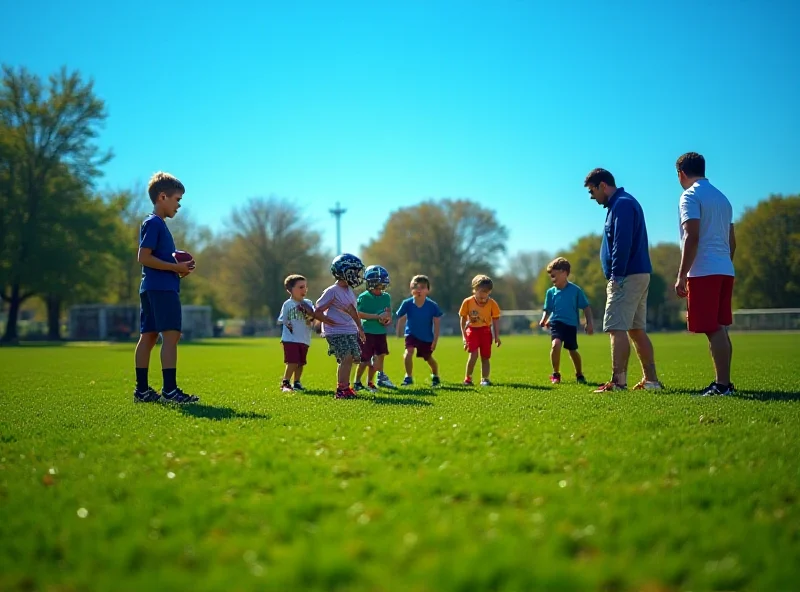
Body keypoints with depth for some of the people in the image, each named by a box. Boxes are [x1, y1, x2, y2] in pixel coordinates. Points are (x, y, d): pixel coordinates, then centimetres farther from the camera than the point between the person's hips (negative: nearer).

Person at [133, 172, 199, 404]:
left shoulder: (158, 224, 21)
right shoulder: (154, 223, -9)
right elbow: (144, 257, -17)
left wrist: (179, 269, 11)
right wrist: (176, 267, -15)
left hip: (153, 289, 10)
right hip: (161, 288, -10)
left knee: (148, 336, 9)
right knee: (171, 335, -13)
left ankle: (142, 390, 12)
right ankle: (169, 390, -15)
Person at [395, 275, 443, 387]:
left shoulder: (432, 306, -20)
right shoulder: (407, 303, -20)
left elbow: (436, 323, -10)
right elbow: (401, 319, -7)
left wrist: (435, 340, -9)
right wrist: (399, 334, -4)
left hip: (427, 337, 0)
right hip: (411, 334, 0)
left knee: (428, 358, 16)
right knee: (408, 352, -26)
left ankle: (435, 376, 46)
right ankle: (408, 377, -9)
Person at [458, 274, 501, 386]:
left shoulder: (492, 303, -7)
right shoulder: (467, 302, -9)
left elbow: (496, 320, 0)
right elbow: (463, 319, -1)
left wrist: (497, 336, -3)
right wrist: (464, 336, -2)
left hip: (486, 331, 2)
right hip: (472, 330, -2)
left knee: (485, 357, 6)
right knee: (473, 354, -17)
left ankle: (485, 379, 17)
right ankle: (468, 378, -2)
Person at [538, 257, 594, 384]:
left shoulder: (575, 290, -6)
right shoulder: (551, 292, 2)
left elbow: (586, 307, 0)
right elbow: (547, 310, 10)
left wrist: (589, 323, -4)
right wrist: (544, 320, -8)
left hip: (571, 325, 0)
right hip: (556, 323, 0)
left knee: (572, 351, 12)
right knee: (556, 344, -25)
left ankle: (579, 375, 38)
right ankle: (556, 374, -7)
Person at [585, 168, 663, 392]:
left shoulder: (622, 204, -11)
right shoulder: (623, 203, 21)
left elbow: (622, 243, -20)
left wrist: (617, 276, -21)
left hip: (627, 277, -11)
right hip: (639, 275, 11)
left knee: (616, 329, -11)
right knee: (637, 330, 12)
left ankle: (618, 382, -14)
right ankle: (651, 380, 15)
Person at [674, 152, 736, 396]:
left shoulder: (691, 196, -7)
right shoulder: (722, 197, 19)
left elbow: (692, 237, -16)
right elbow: (731, 241, 20)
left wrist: (681, 276, -15)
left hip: (704, 272, -8)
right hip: (725, 271, 8)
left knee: (713, 330, -8)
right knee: (720, 328, 12)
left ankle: (722, 385, -9)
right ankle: (724, 382, 16)